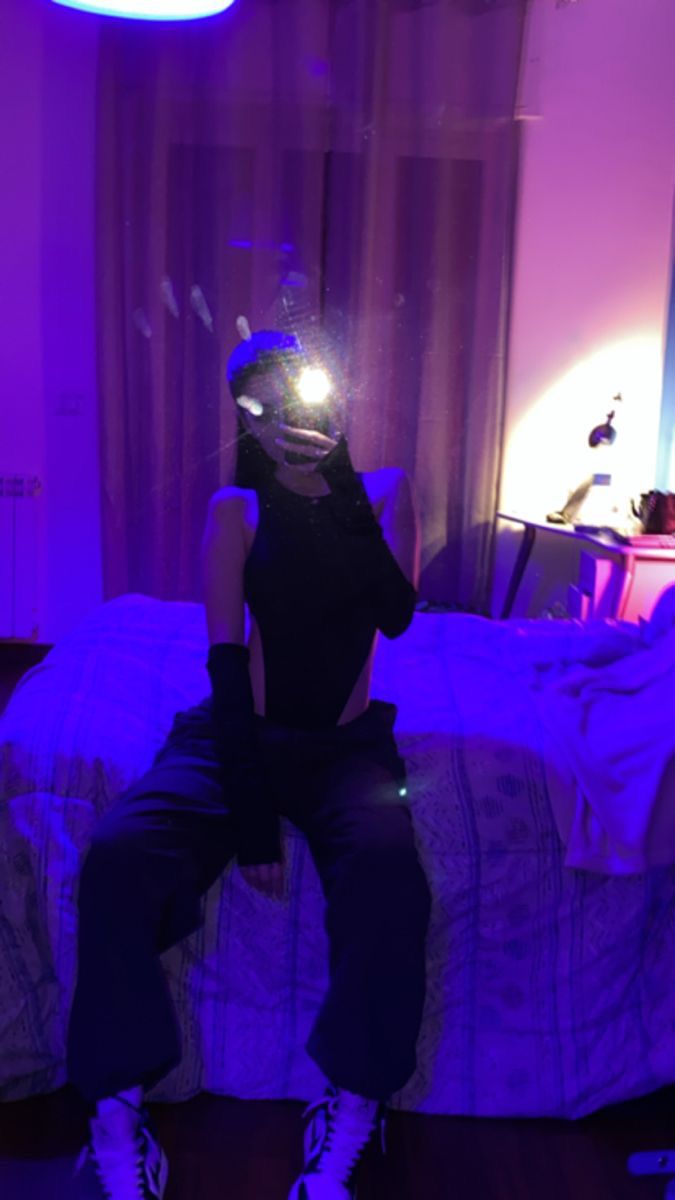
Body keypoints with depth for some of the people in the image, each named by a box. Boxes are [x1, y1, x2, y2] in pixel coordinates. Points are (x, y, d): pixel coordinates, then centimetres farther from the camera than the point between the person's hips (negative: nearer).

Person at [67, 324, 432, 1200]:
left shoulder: (385, 492, 6)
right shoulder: (237, 509, 1)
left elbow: (395, 616, -10)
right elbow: (227, 661, -7)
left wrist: (340, 484, -14)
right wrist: (252, 815, -15)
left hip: (347, 744, 1)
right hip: (241, 734, 0)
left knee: (388, 872, -33)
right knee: (119, 855, -29)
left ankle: (351, 1114, -14)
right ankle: (116, 1112, -14)